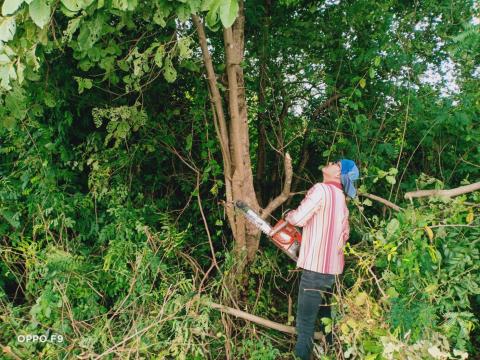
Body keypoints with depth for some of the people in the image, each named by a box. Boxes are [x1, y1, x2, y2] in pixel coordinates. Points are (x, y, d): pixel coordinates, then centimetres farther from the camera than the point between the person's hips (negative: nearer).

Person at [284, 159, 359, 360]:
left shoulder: (322, 189, -13)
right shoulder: (341, 199, 14)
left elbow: (298, 218, -19)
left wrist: (288, 216, 2)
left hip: (316, 267, -9)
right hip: (334, 268, 9)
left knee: (306, 321, -2)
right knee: (329, 317, 21)